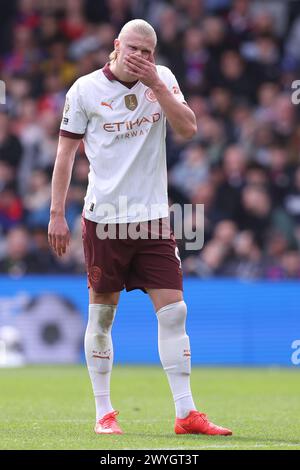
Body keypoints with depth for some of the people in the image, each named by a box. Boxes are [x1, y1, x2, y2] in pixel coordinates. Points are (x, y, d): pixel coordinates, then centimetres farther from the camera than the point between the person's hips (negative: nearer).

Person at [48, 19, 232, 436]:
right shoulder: (86, 89, -3)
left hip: (153, 217, 2)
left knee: (173, 311, -4)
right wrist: (57, 214, -2)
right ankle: (103, 412, 14)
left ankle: (186, 413, -1)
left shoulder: (162, 80, 5)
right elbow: (66, 152, 2)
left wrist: (155, 85, -14)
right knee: (102, 315, 4)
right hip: (104, 217, -2)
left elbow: (189, 128, -7)